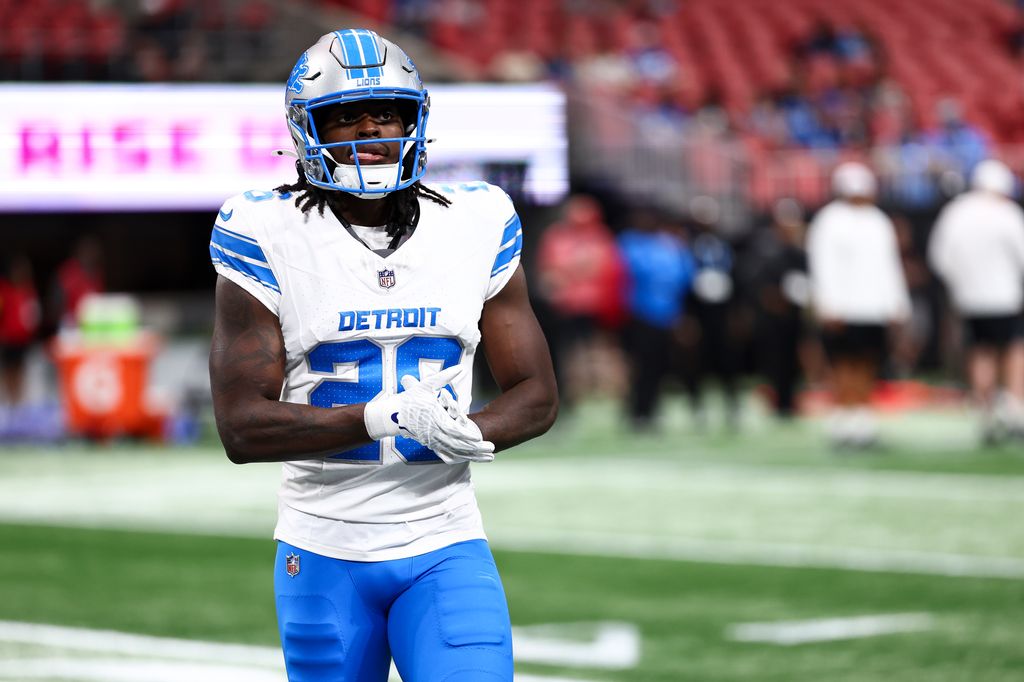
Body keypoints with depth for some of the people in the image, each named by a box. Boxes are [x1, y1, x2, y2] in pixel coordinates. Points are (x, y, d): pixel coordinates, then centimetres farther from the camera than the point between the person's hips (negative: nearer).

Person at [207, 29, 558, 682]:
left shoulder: (477, 228, 2)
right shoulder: (269, 238, -6)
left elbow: (537, 395, 7)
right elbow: (243, 427, -11)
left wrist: (469, 433, -16)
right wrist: (387, 418, -23)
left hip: (445, 549, 1)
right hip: (325, 552, -1)